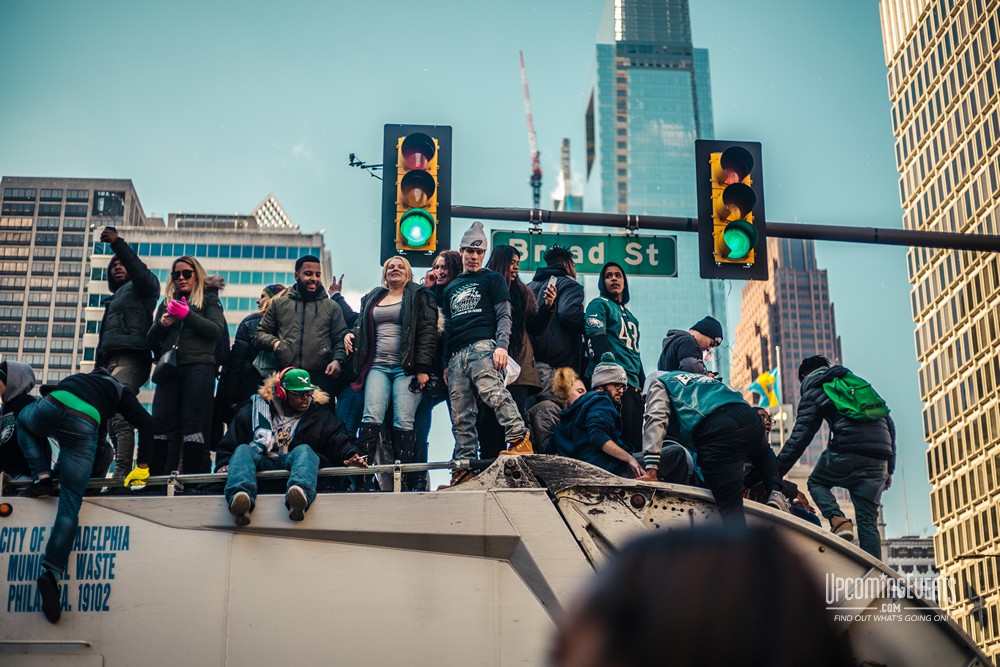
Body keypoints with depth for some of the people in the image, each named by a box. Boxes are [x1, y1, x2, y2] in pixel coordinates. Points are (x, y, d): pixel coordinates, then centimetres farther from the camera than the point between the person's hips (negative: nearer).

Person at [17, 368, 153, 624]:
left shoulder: (80, 377, 40)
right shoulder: (121, 392, 30)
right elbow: (146, 423, 15)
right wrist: (142, 467, 18)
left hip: (49, 409, 2)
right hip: (83, 427, -2)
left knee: (24, 419, 39)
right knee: (71, 501, 4)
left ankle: (41, 478, 20)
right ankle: (51, 572, -13)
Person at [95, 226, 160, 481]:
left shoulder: (140, 287, 13)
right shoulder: (113, 300, 34)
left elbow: (139, 270, -12)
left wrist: (118, 243, -20)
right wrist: (97, 370, 23)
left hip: (130, 359, -9)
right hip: (109, 361, 9)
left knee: (119, 416, -22)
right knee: (113, 421, -1)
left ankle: (121, 474, -32)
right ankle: (122, 474, -4)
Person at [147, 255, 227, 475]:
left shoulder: (208, 298, 13)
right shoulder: (168, 302, 23)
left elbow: (218, 330, -3)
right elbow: (152, 341, 20)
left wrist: (187, 315, -12)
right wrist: (161, 324, -1)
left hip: (199, 366, -4)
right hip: (170, 367, 4)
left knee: (193, 422, -11)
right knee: (160, 421, -7)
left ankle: (193, 475, -13)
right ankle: (156, 475, -5)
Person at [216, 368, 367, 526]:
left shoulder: (319, 415, 18)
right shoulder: (255, 410, 16)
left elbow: (340, 440, 6)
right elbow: (229, 444, 17)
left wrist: (351, 454, -16)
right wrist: (225, 464, -1)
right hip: (261, 462, 1)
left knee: (304, 450, -33)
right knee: (243, 450, -29)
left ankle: (300, 493, -69)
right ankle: (240, 494, -64)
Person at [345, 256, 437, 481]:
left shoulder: (419, 296, 8)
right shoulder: (372, 298, 24)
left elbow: (427, 331, -2)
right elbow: (362, 327, 32)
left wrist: (422, 368, -12)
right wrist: (350, 334, 6)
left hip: (406, 368, -4)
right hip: (377, 366, 4)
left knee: (403, 422, -10)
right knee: (371, 418, -12)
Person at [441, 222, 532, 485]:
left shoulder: (492, 279, 14)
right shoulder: (450, 288, 28)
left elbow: (504, 316, 3)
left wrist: (501, 346, -13)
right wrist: (446, 362, 19)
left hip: (482, 347, -5)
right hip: (456, 355, 5)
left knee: (493, 391, -31)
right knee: (460, 416, -2)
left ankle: (519, 439, -37)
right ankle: (464, 465, -2)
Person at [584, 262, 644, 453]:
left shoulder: (630, 315, 28)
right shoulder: (599, 305, 4)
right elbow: (596, 343, -10)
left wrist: (643, 386, 20)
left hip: (633, 386, 8)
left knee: (637, 444, 3)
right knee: (622, 442, -15)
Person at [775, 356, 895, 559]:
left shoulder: (813, 392, 13)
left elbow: (799, 439, 4)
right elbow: (889, 423, 25)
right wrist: (889, 468, 26)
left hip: (847, 451, -5)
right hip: (879, 458, 5)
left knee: (816, 482, 22)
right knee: (868, 521, 8)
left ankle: (838, 520, -6)